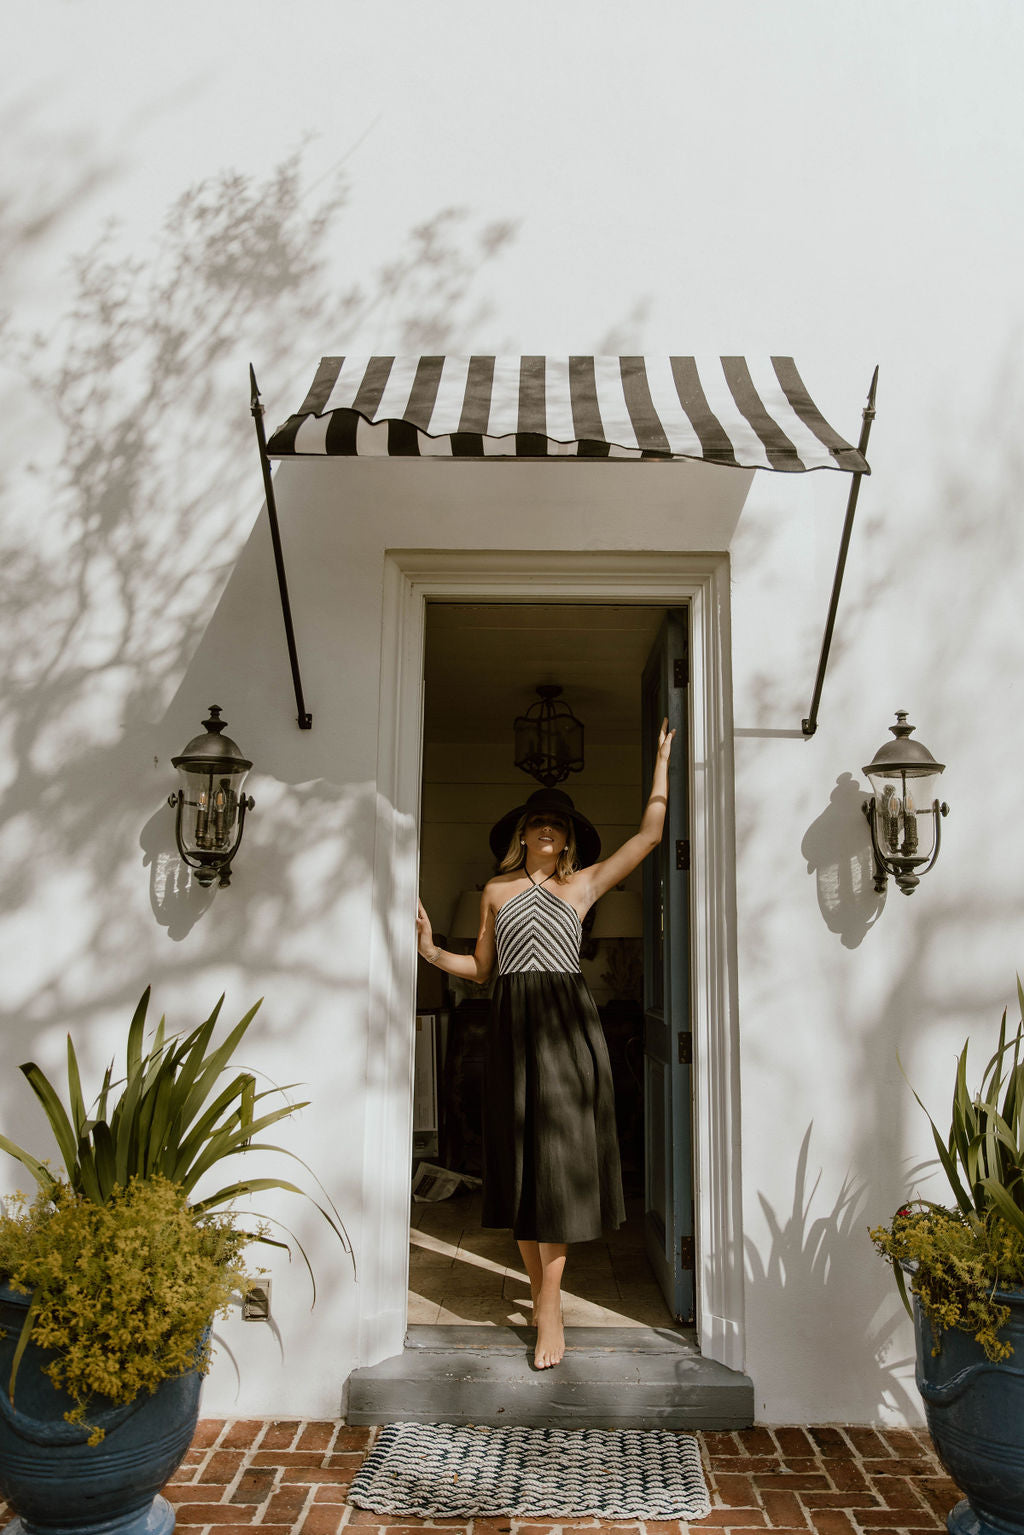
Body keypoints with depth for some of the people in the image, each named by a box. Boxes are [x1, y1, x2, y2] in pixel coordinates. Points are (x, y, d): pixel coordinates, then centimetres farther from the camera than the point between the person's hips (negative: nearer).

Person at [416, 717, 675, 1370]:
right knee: (521, 1158, 5)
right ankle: (542, 1295, 18)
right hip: (512, 1023, 2)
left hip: (567, 1024, -2)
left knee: (561, 1157, -5)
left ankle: (549, 1312, 1)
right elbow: (480, 968, 18)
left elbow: (651, 833, 8)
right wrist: (432, 950, 2)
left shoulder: (584, 884, 10)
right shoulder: (496, 891, 14)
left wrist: (662, 759, 11)